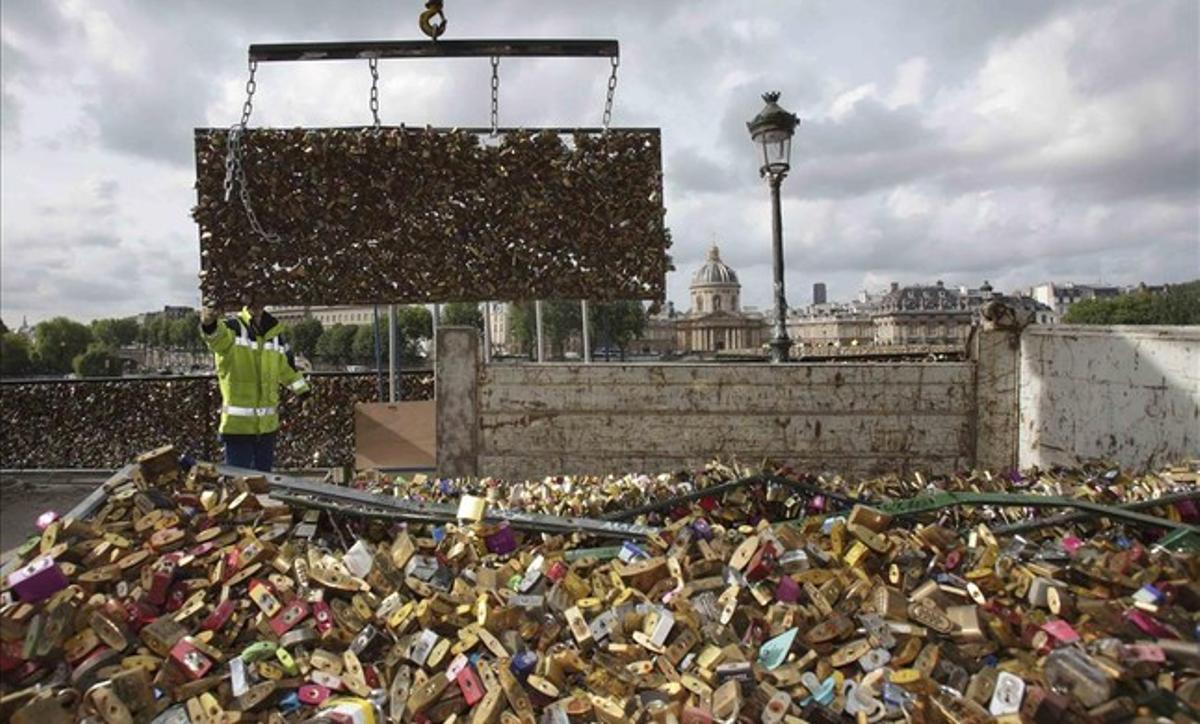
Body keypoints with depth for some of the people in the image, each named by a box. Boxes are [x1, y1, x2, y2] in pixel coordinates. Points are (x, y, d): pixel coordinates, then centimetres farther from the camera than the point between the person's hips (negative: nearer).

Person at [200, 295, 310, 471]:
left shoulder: (275, 332, 10)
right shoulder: (233, 327, -8)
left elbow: (287, 366, 22)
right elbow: (219, 338, -33)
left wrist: (304, 392, 23)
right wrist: (210, 326, -55)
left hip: (268, 423, 5)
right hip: (238, 423, -5)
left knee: (264, 475, 16)